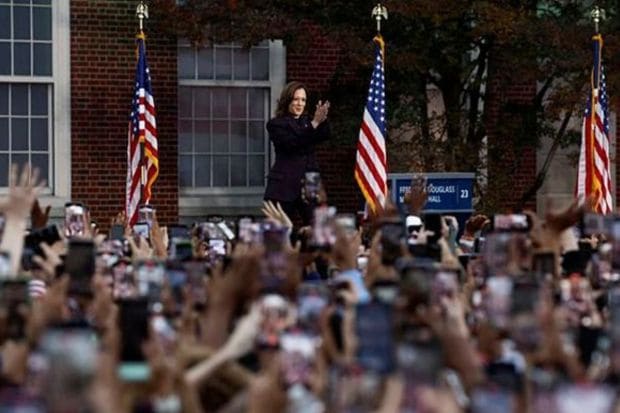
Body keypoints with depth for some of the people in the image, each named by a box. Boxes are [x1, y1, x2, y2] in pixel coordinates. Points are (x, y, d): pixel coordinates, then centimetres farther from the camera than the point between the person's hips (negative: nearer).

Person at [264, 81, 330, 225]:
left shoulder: (307, 121, 15)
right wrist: (315, 123, -24)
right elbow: (292, 143, -16)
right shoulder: (276, 124, 2)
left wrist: (323, 119, -25)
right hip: (284, 186, -4)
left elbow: (324, 136, -4)